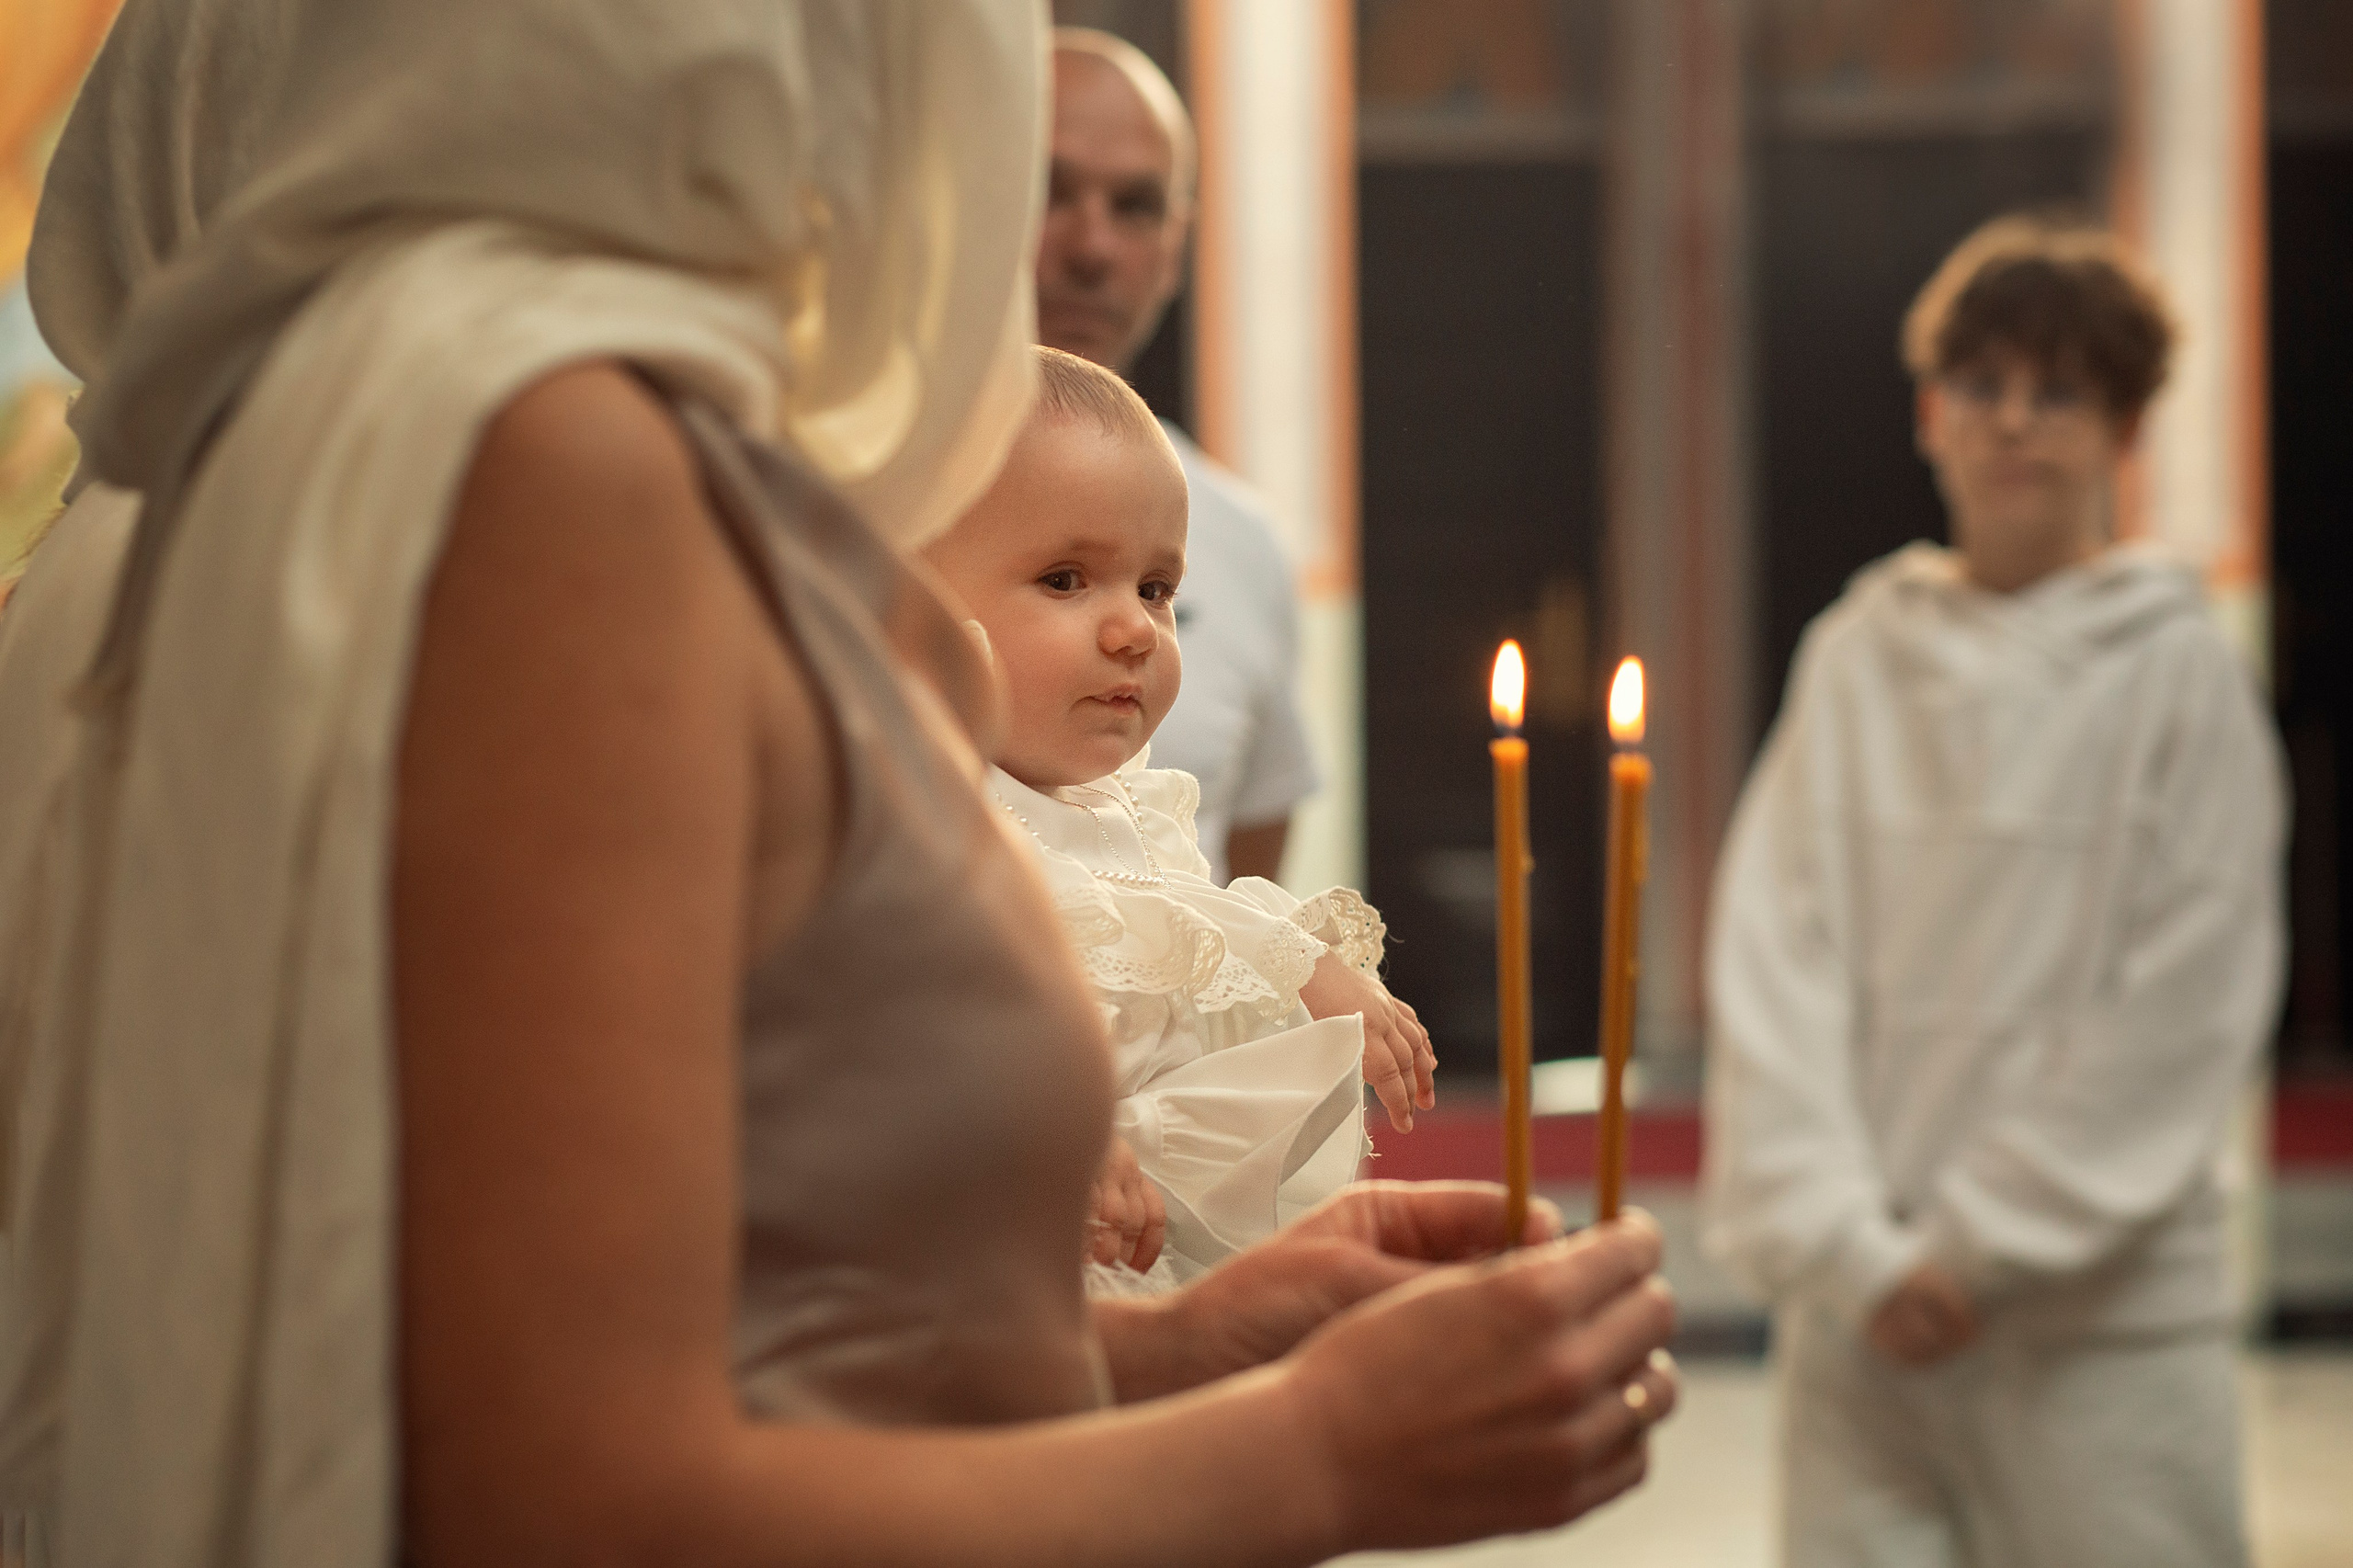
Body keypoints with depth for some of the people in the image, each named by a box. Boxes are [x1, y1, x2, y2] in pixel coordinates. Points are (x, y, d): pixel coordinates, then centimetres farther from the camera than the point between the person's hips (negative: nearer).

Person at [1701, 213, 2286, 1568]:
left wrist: (1979, 1243, -7)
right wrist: (1843, 1246, -7)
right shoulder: (1856, 659, 8)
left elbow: (2185, 1012, -4)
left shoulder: (2178, 672, 1)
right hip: (1861, 1309, 2)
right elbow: (1772, 959, 3)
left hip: (2102, 1316, -2)